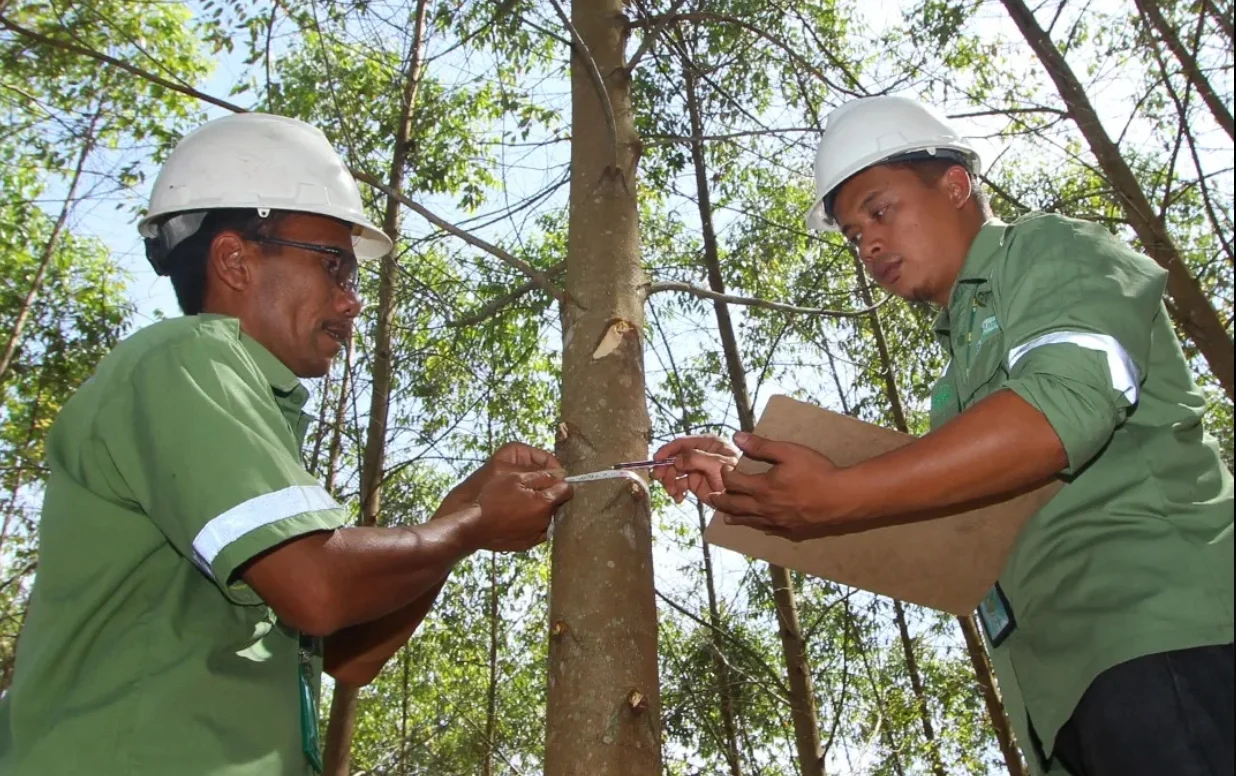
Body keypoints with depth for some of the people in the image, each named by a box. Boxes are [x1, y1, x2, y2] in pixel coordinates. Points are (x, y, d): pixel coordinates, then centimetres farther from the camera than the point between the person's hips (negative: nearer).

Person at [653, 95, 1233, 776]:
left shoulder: (1055, 252, 4)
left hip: (1154, 627, -7)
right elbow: (918, 511, 19)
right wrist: (744, 480, 8)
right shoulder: (964, 360, 26)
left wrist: (837, 497, -17)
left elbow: (1062, 409, -16)